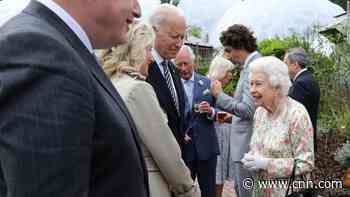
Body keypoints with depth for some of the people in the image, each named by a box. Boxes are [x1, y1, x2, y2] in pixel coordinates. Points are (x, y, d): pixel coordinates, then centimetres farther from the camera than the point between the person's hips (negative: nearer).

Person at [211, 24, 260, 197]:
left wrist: (219, 95, -16)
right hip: (243, 144, 10)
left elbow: (248, 110, -23)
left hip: (248, 146, -10)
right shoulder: (249, 66, 12)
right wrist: (232, 116, 13)